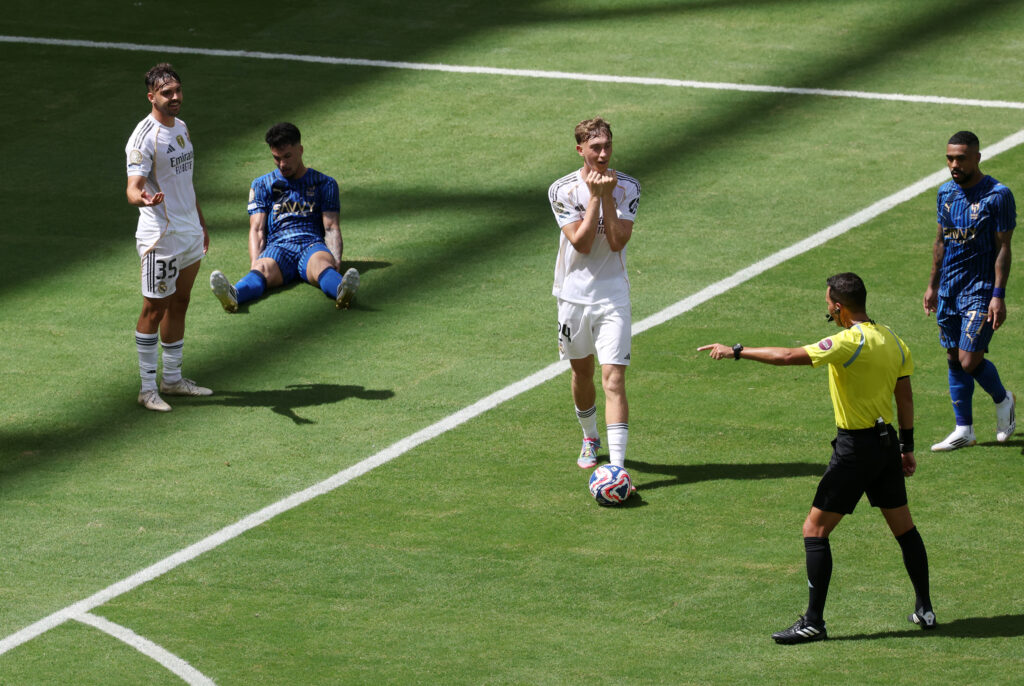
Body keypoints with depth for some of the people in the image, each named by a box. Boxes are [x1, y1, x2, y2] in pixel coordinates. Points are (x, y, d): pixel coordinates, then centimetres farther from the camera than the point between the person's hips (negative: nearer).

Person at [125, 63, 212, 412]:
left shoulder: (181, 128, 12)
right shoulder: (144, 137, -15)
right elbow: (133, 188, -23)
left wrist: (201, 223, 26)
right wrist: (142, 198, -46)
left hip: (190, 234, 8)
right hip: (161, 237, -8)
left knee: (178, 306, 14)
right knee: (154, 309, -3)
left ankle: (172, 379, 22)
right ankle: (148, 387, 2)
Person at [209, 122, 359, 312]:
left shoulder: (324, 183, 18)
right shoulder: (262, 185, 21)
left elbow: (331, 227, 10)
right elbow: (257, 229, 11)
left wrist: (336, 260, -11)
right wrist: (255, 264, -9)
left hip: (312, 245, 0)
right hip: (277, 247, 0)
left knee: (323, 265, -38)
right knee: (264, 269, -37)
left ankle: (342, 292, -73)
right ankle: (233, 295, -70)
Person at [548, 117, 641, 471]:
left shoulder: (627, 187, -4)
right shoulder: (562, 190, -6)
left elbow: (617, 241, -13)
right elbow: (582, 243, -15)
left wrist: (607, 196, -17)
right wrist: (595, 197, -18)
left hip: (613, 298, -1)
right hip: (574, 295, 1)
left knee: (613, 380, -12)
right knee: (582, 373, 17)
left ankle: (617, 465, -18)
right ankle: (590, 439, 44)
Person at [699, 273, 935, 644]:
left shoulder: (850, 342, -19)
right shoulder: (893, 340, 5)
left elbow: (788, 356, -23)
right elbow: (905, 397, 12)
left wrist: (736, 351, -17)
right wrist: (907, 446, 20)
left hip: (855, 448, -8)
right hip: (886, 440, 8)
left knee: (815, 529, -2)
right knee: (903, 526, 18)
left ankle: (813, 621, -3)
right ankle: (925, 610, 25)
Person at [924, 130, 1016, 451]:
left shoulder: (998, 195, -12)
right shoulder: (946, 192, 7)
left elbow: (1003, 248, -12)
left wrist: (998, 296, -17)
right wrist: (933, 285, 17)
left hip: (981, 291, -6)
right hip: (949, 289, 6)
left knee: (970, 361, -12)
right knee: (954, 359, 8)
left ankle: (1003, 400, 17)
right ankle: (964, 430, 17)